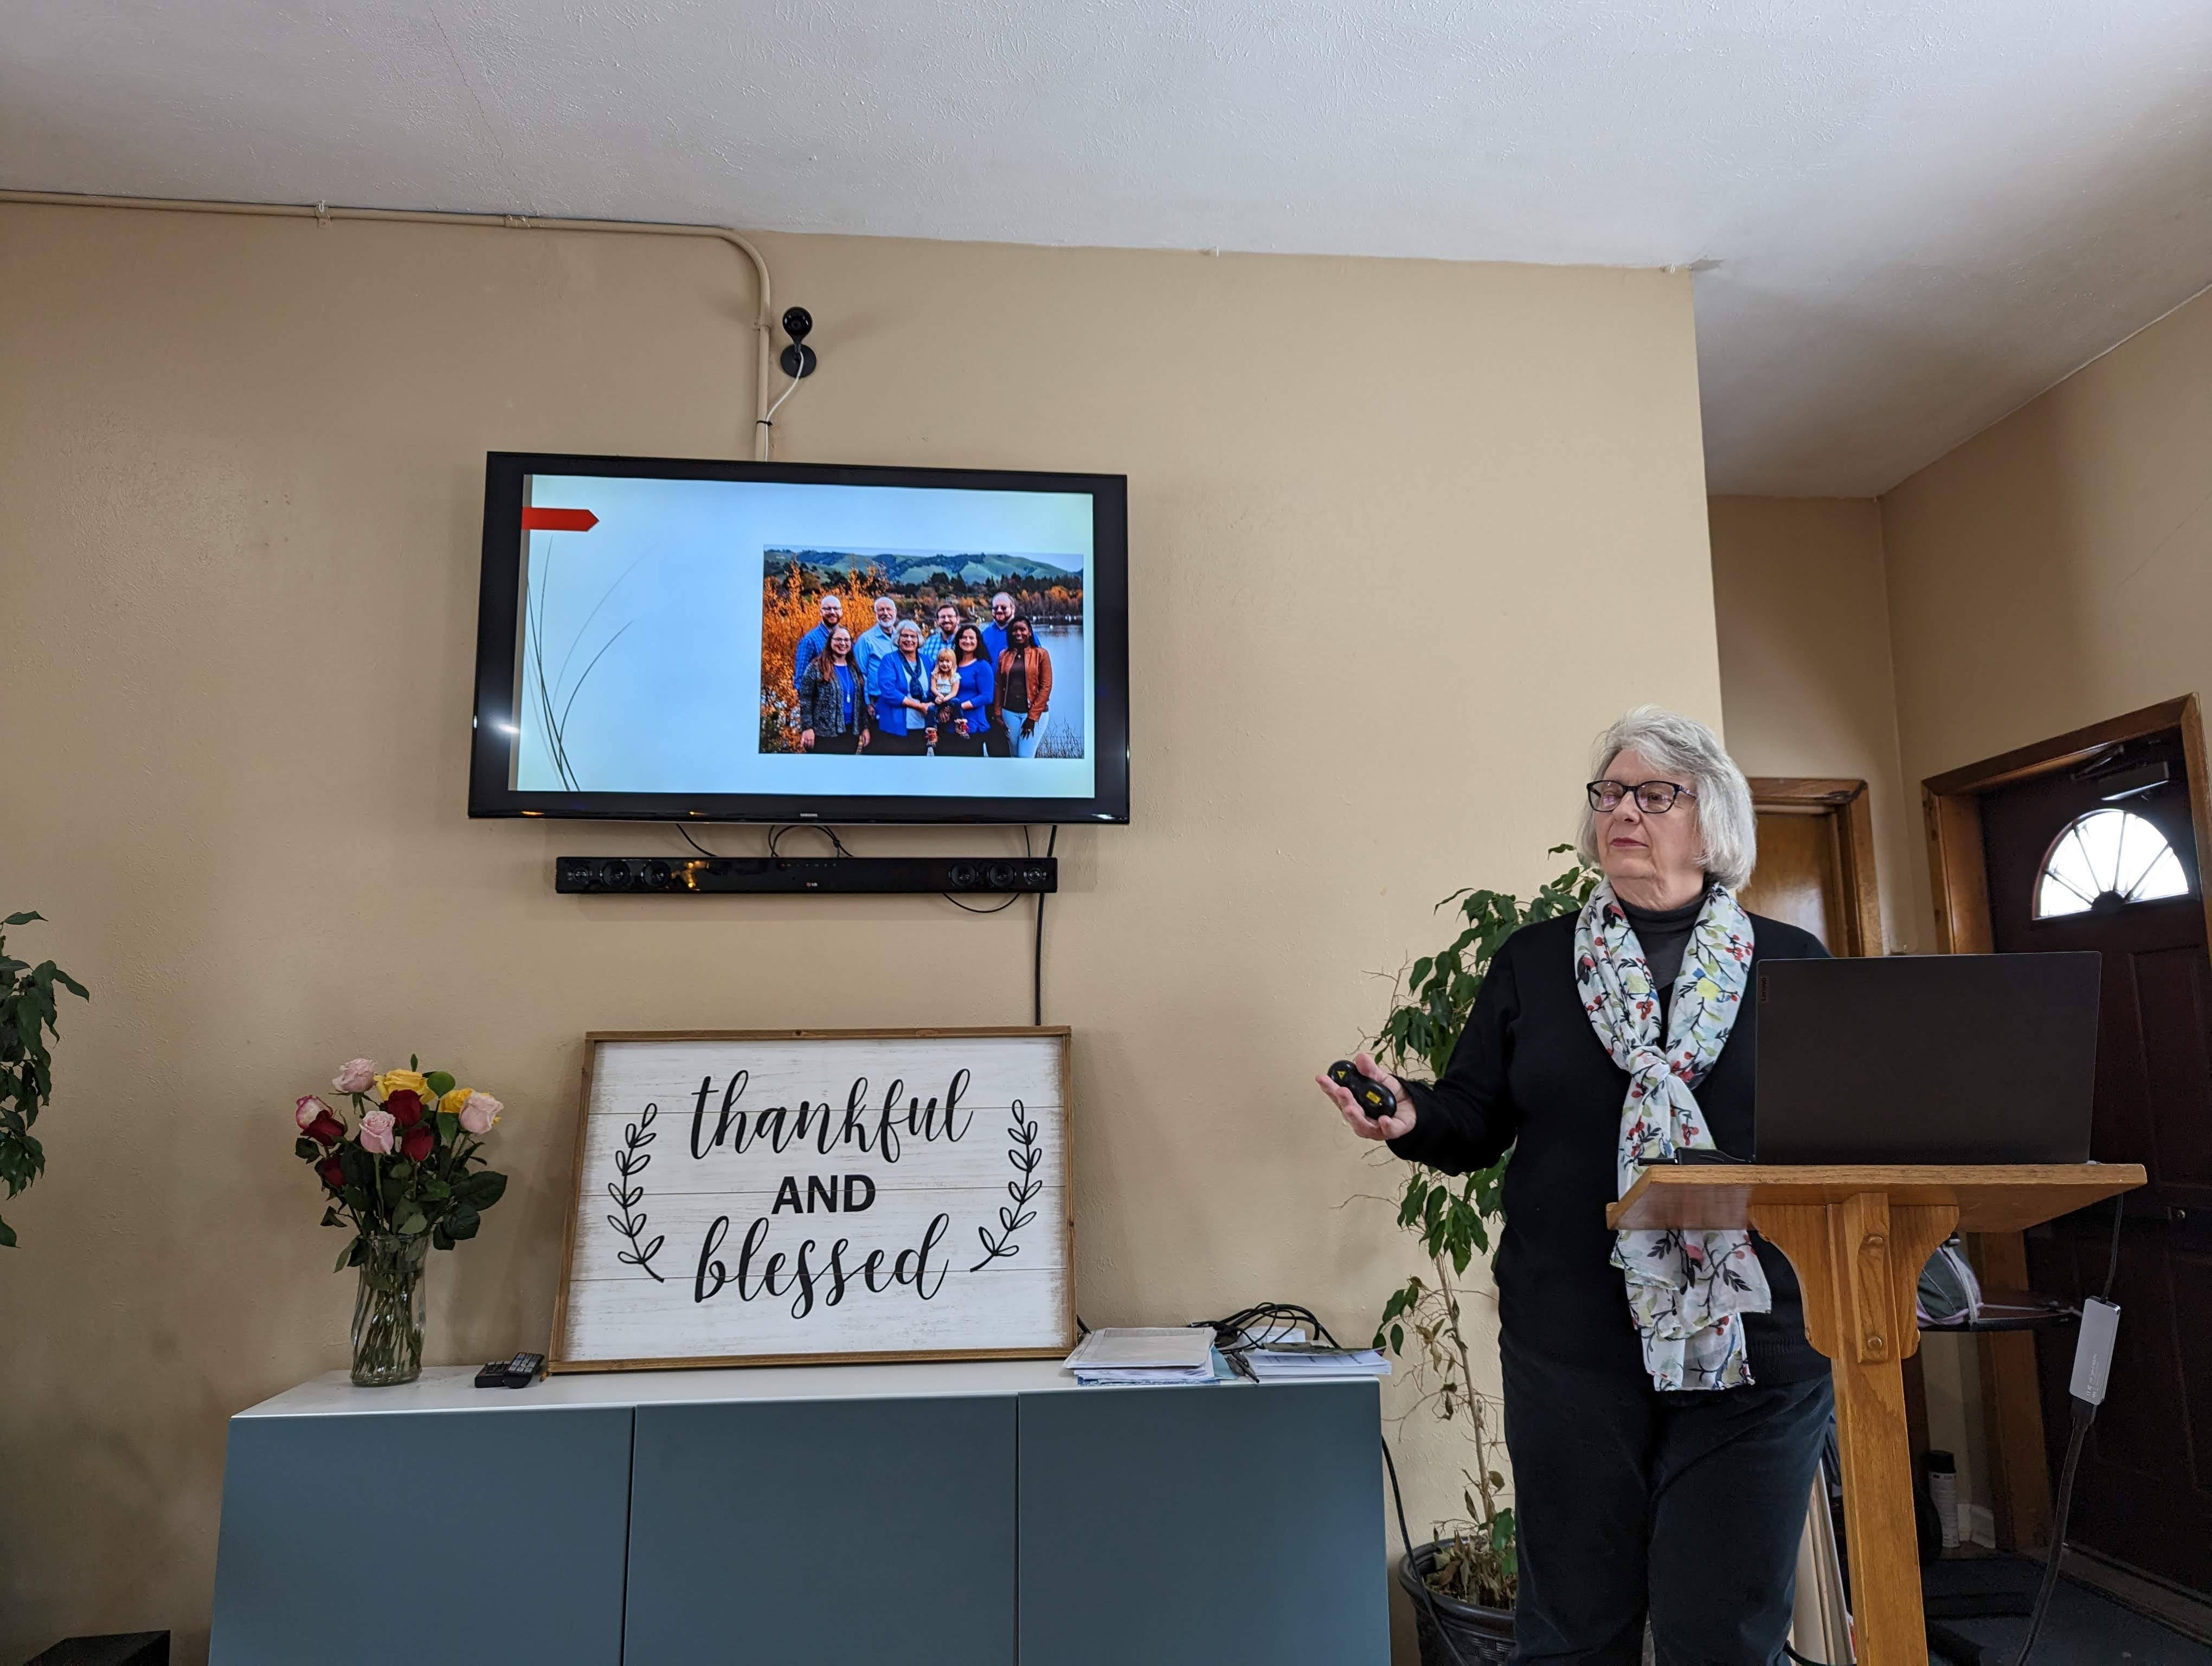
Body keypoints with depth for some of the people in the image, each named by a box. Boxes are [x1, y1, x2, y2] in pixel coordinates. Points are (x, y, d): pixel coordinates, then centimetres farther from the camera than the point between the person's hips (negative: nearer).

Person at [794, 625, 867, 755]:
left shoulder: (854, 670, 13)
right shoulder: (817, 667, -4)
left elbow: (861, 700, 16)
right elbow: (805, 699, -6)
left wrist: (865, 728, 10)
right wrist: (807, 727, -13)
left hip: (850, 732, 5)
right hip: (824, 733, -5)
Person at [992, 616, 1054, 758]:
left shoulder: (1041, 654, -3)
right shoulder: (1004, 656, 8)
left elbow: (1046, 687, -6)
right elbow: (999, 687, 9)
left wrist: (1033, 717, -11)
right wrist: (997, 715, 3)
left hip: (1034, 713, -4)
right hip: (1010, 713, 4)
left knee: (1025, 756, -10)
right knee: (1014, 756, 9)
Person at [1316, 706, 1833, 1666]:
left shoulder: (1793, 964, 7)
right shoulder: (1532, 961, 9)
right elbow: (1475, 1120, 6)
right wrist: (1409, 1117, -14)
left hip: (1754, 1342, 0)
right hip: (1573, 1345, 1)